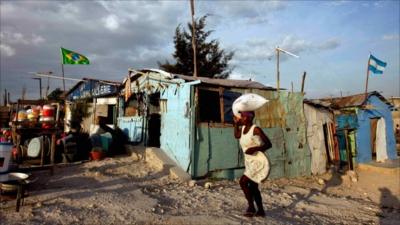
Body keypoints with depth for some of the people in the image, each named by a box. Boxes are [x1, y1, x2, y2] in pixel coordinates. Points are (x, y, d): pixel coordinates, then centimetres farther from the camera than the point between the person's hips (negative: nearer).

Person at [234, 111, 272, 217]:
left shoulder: (256, 129, -16)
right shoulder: (243, 128, 5)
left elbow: (269, 144, -15)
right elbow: (237, 136, 25)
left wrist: (255, 148, -26)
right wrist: (236, 123, 13)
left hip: (259, 161, -9)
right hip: (250, 162, 9)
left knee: (243, 181, -15)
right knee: (253, 187, 14)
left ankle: (251, 207, 0)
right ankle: (261, 210, 28)